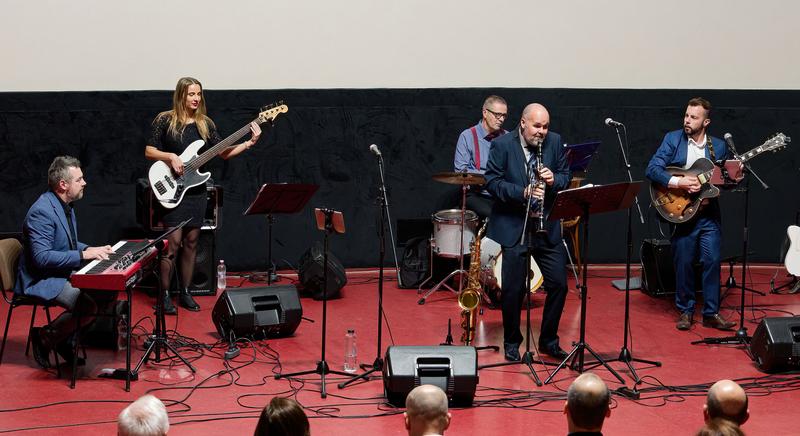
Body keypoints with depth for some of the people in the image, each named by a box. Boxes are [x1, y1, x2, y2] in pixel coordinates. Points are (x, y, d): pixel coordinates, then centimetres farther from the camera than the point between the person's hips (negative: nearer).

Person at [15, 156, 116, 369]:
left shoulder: (65, 205, 10)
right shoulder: (42, 212, -23)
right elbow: (41, 257, -28)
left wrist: (91, 249, 3)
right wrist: (83, 254, -27)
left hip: (63, 273, 10)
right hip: (40, 280, -10)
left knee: (109, 292, 0)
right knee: (88, 307, -26)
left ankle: (65, 339, 10)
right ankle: (45, 337, -3)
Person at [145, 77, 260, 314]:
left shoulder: (205, 123, 7)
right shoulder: (165, 120, -5)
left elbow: (223, 152, 6)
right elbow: (149, 151, -3)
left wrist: (249, 143, -6)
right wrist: (170, 157, -19)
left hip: (196, 190, 5)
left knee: (191, 242, 9)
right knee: (173, 242, -9)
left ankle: (185, 292, 18)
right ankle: (165, 294, 1)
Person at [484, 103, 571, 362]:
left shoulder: (554, 141, 3)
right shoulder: (502, 145, -8)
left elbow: (565, 175, 9)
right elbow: (492, 181, -11)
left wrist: (554, 179, -15)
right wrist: (522, 192, -23)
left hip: (547, 226, 4)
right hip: (513, 226, -4)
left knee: (559, 284, 4)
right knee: (514, 289, -1)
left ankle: (548, 340, 22)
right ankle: (512, 342, 19)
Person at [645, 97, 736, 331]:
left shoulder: (719, 146, 7)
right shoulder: (672, 139, 0)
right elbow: (652, 169, -8)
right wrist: (679, 182, -20)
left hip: (708, 213, 1)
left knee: (712, 261, -3)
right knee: (683, 262, 3)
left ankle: (711, 313, 8)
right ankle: (685, 310, 18)